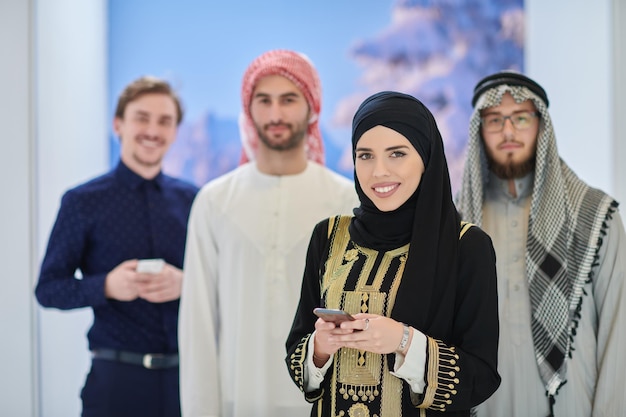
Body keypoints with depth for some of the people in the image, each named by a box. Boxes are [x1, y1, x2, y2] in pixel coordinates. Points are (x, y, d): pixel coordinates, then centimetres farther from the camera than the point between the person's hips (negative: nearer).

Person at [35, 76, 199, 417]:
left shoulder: (192, 200, 7)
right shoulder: (83, 202, -1)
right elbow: (48, 289, -2)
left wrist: (185, 283, -14)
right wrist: (106, 286, -18)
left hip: (186, 374, 3)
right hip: (117, 377, -2)